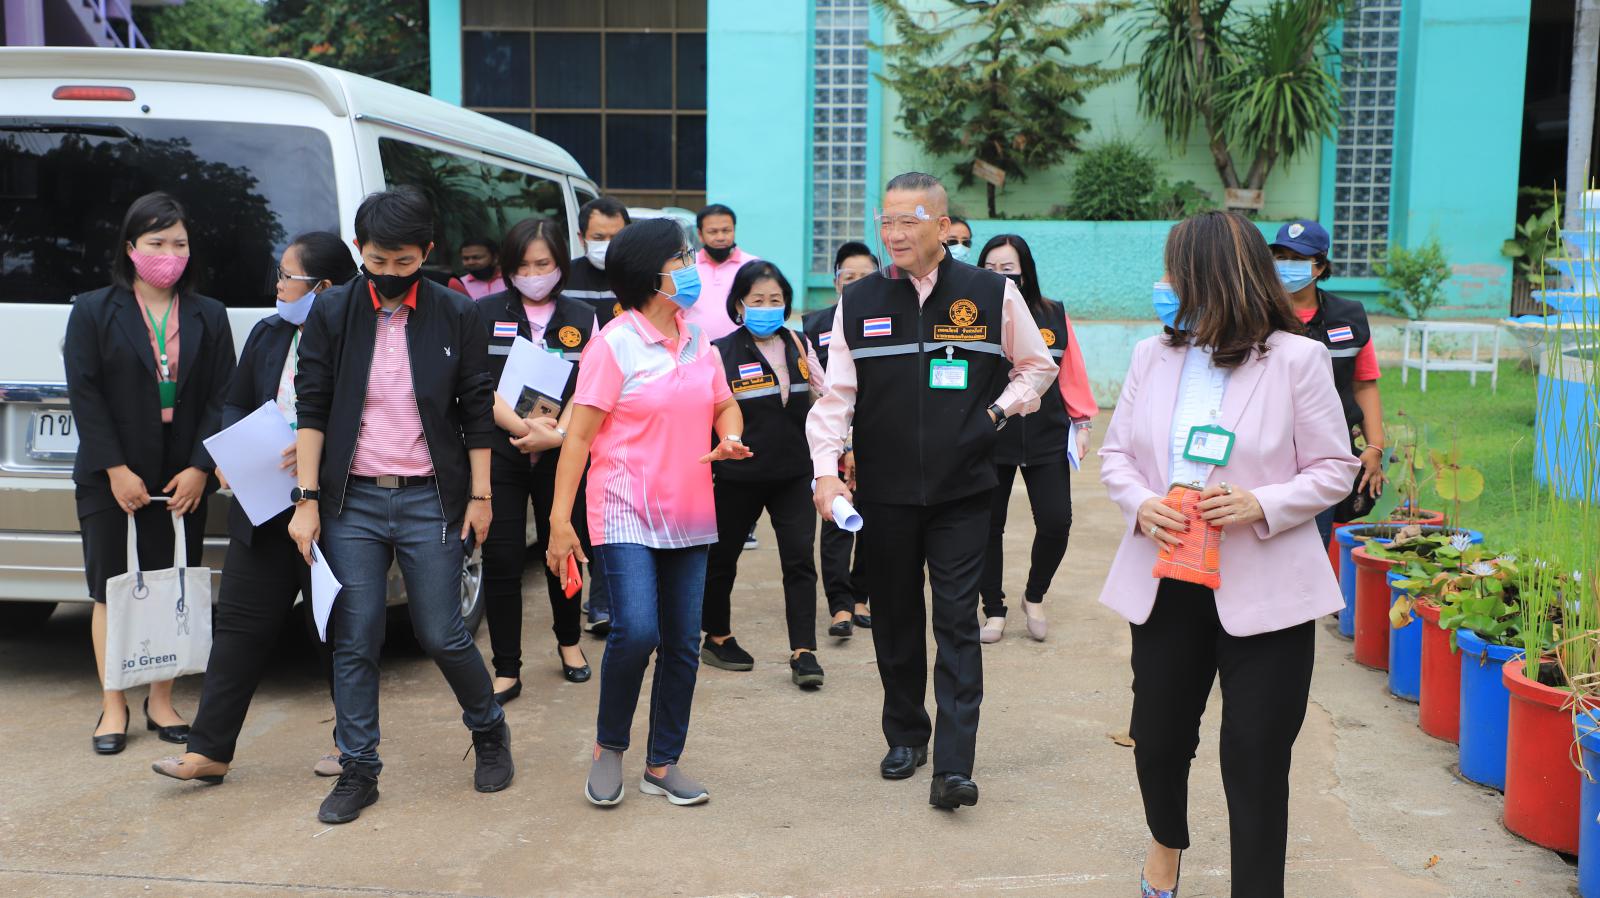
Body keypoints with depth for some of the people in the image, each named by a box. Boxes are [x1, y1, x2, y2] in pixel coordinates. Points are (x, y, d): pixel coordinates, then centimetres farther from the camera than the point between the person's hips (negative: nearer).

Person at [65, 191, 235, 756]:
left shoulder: (209, 316, 8)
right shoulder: (93, 312, 3)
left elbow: (222, 397, 3)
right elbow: (84, 393, -3)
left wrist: (200, 467, -8)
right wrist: (115, 469, -12)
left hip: (184, 478, 2)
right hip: (111, 480, -1)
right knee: (111, 591, 4)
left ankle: (161, 701, 17)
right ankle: (113, 707, 14)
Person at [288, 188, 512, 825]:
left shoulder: (456, 316, 1)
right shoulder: (332, 313, 2)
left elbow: (477, 412, 4)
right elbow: (311, 408, 2)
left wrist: (480, 496, 1)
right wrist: (307, 499, -3)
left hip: (429, 501, -1)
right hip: (352, 500, 1)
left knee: (442, 635, 2)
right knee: (355, 640, 3)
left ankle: (489, 730, 29)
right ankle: (358, 771, 16)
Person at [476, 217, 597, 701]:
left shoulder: (581, 318, 8)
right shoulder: (486, 313, 5)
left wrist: (554, 435, -15)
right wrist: (521, 426, -15)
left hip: (561, 456, 1)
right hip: (499, 452, -1)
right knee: (501, 559, -1)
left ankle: (569, 641, 35)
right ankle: (507, 670, 8)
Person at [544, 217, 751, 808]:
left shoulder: (698, 340, 9)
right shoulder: (615, 344, -8)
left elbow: (725, 405, 22)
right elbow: (579, 435, -10)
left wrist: (731, 439, -2)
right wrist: (560, 520, -15)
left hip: (689, 515, 6)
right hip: (626, 514, -6)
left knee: (683, 643, 6)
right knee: (636, 632, -18)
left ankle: (662, 764, 21)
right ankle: (608, 748, 7)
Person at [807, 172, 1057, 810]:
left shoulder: (994, 295, -2)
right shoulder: (859, 302, 2)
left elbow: (1037, 367, 12)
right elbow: (836, 393, 1)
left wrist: (996, 412, -3)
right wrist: (826, 468, -11)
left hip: (961, 491, -2)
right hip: (883, 491, 2)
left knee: (956, 623, -4)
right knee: (894, 618, 13)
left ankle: (954, 764, -1)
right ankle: (905, 736, 30)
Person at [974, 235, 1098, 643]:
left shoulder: (1054, 316, 3)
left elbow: (1072, 373, 7)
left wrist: (1082, 422, 7)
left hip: (1046, 439, 1)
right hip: (989, 441, -1)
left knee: (1055, 523, -4)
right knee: (988, 527, 5)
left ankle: (1035, 597, 24)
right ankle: (994, 612, 24)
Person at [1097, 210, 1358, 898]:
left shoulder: (1296, 359, -6)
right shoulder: (1152, 356, 7)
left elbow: (1334, 469, -3)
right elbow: (1116, 452, 11)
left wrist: (1261, 505, -20)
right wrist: (1141, 505, -9)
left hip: (1262, 591, -4)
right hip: (1166, 582, 4)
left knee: (1256, 761, 1)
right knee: (1157, 736, 16)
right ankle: (1167, 840, 46)